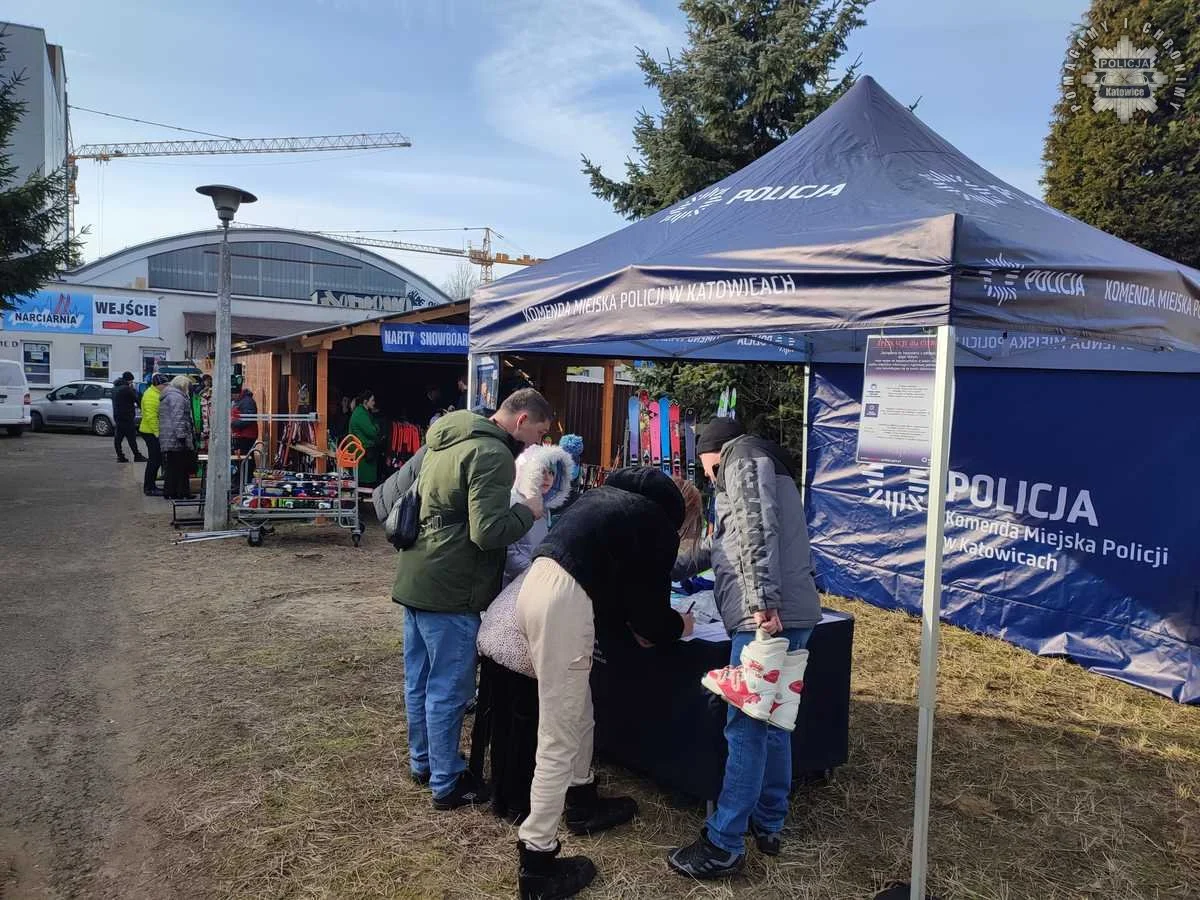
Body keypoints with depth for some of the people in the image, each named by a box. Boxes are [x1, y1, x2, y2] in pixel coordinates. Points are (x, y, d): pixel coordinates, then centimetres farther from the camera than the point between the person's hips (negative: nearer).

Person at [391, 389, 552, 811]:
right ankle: (446, 784, 18)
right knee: (448, 690, 4)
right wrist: (527, 511, -8)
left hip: (414, 578, 9)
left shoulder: (447, 439, 12)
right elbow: (488, 532, -25)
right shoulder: (493, 455, -19)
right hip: (449, 590, -9)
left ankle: (422, 761, 36)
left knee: (420, 680, 20)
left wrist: (508, 495, 14)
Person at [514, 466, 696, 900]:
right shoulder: (658, 526, 3)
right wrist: (678, 626, 25)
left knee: (577, 712, 25)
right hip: (565, 603, -9)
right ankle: (537, 860, 8)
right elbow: (650, 607, 4)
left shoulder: (609, 495, 25)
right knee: (560, 738, 0)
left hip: (538, 586, 9)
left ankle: (582, 802, 43)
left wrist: (634, 624, 29)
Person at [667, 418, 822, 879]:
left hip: (770, 616, -10)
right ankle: (767, 825, 27)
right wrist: (673, 569, 43)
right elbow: (723, 540, 36)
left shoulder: (743, 455, -1)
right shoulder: (758, 465, 28)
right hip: (788, 613, 10)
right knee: (772, 720, 16)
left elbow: (756, 529, -18)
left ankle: (723, 846, 2)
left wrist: (763, 602, -25)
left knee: (747, 726, -5)